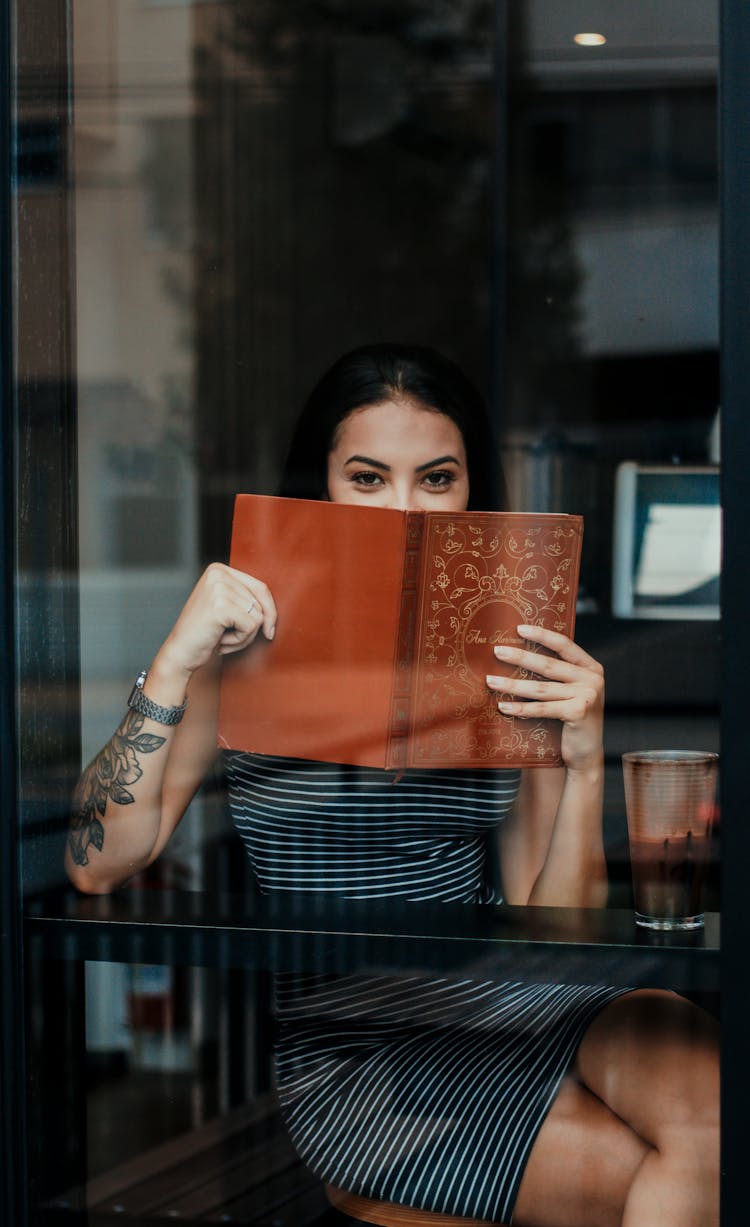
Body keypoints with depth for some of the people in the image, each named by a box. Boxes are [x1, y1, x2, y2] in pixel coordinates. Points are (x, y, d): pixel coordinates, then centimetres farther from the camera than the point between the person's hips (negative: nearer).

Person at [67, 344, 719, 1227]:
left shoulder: (511, 664, 8)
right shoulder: (255, 643, 0)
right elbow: (99, 865, -8)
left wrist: (584, 764, -12)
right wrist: (177, 662, -17)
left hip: (498, 993, 4)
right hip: (346, 1051, -3)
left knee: (702, 1086, -29)